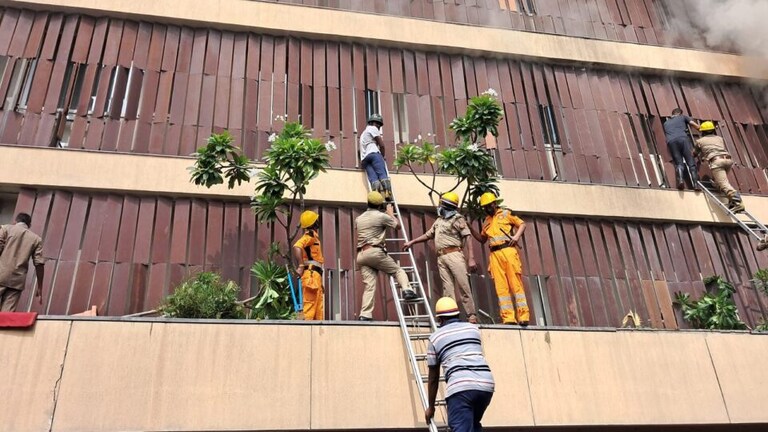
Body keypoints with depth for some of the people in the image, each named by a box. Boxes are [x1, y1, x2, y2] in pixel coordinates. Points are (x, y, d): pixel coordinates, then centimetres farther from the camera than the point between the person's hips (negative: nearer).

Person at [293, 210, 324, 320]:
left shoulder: (313, 236, 25)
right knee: (310, 305, -14)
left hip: (315, 275, 10)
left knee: (318, 308, 10)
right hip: (311, 274, -10)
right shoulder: (310, 234, -5)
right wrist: (301, 266, -28)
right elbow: (297, 246, -23)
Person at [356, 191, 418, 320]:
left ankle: (365, 315, -10)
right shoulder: (381, 216, 2)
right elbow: (397, 225, 15)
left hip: (361, 254, 5)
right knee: (398, 271, 11)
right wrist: (391, 213, 33)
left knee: (369, 284, -1)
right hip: (375, 252, -5)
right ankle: (407, 290, -13)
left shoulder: (358, 219, 19)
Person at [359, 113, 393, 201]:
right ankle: (387, 193, -42)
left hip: (364, 158, 6)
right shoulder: (373, 128, 15)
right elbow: (381, 145, 7)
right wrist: (382, 156, 22)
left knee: (373, 178, -18)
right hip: (373, 154, -6)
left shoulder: (363, 133, 41)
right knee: (383, 175, -21)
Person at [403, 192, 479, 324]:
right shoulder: (439, 220, 23)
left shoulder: (458, 219, 3)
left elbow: (467, 238, -5)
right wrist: (411, 242, 31)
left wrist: (471, 258, -15)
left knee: (463, 285, -9)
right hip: (441, 257, 6)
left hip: (454, 254, -6)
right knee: (447, 288, -1)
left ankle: (471, 315, -6)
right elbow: (428, 235, 33)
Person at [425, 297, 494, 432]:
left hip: (460, 386, -5)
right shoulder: (473, 329, 25)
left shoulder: (435, 338, 15)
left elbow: (433, 377, 19)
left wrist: (431, 407, 28)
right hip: (486, 383, 5)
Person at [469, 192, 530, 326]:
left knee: (516, 283, -7)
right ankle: (508, 317, -4)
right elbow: (482, 239, 29)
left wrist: (517, 236, -9)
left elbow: (522, 224, 8)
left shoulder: (505, 213, 11)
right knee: (501, 287, -3)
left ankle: (523, 316, -8)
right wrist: (470, 229, 17)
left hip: (508, 250, -5)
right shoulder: (486, 221, 24)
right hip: (495, 254, 5)